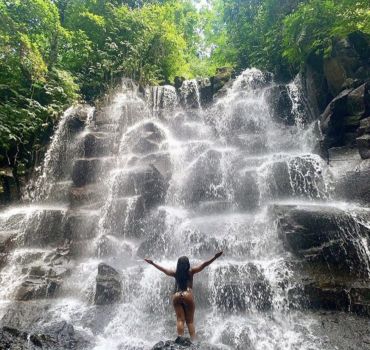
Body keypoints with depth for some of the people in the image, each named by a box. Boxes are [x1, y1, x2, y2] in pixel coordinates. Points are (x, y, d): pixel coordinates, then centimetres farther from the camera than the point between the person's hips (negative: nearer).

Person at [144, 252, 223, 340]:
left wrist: (152, 263, 36)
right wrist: (215, 257, -3)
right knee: (190, 321, 6)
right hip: (187, 295, -2)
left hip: (176, 296, 2)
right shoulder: (191, 271, 4)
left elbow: (162, 269, 23)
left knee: (180, 320, 4)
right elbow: (203, 265, -1)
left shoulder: (175, 273, 12)